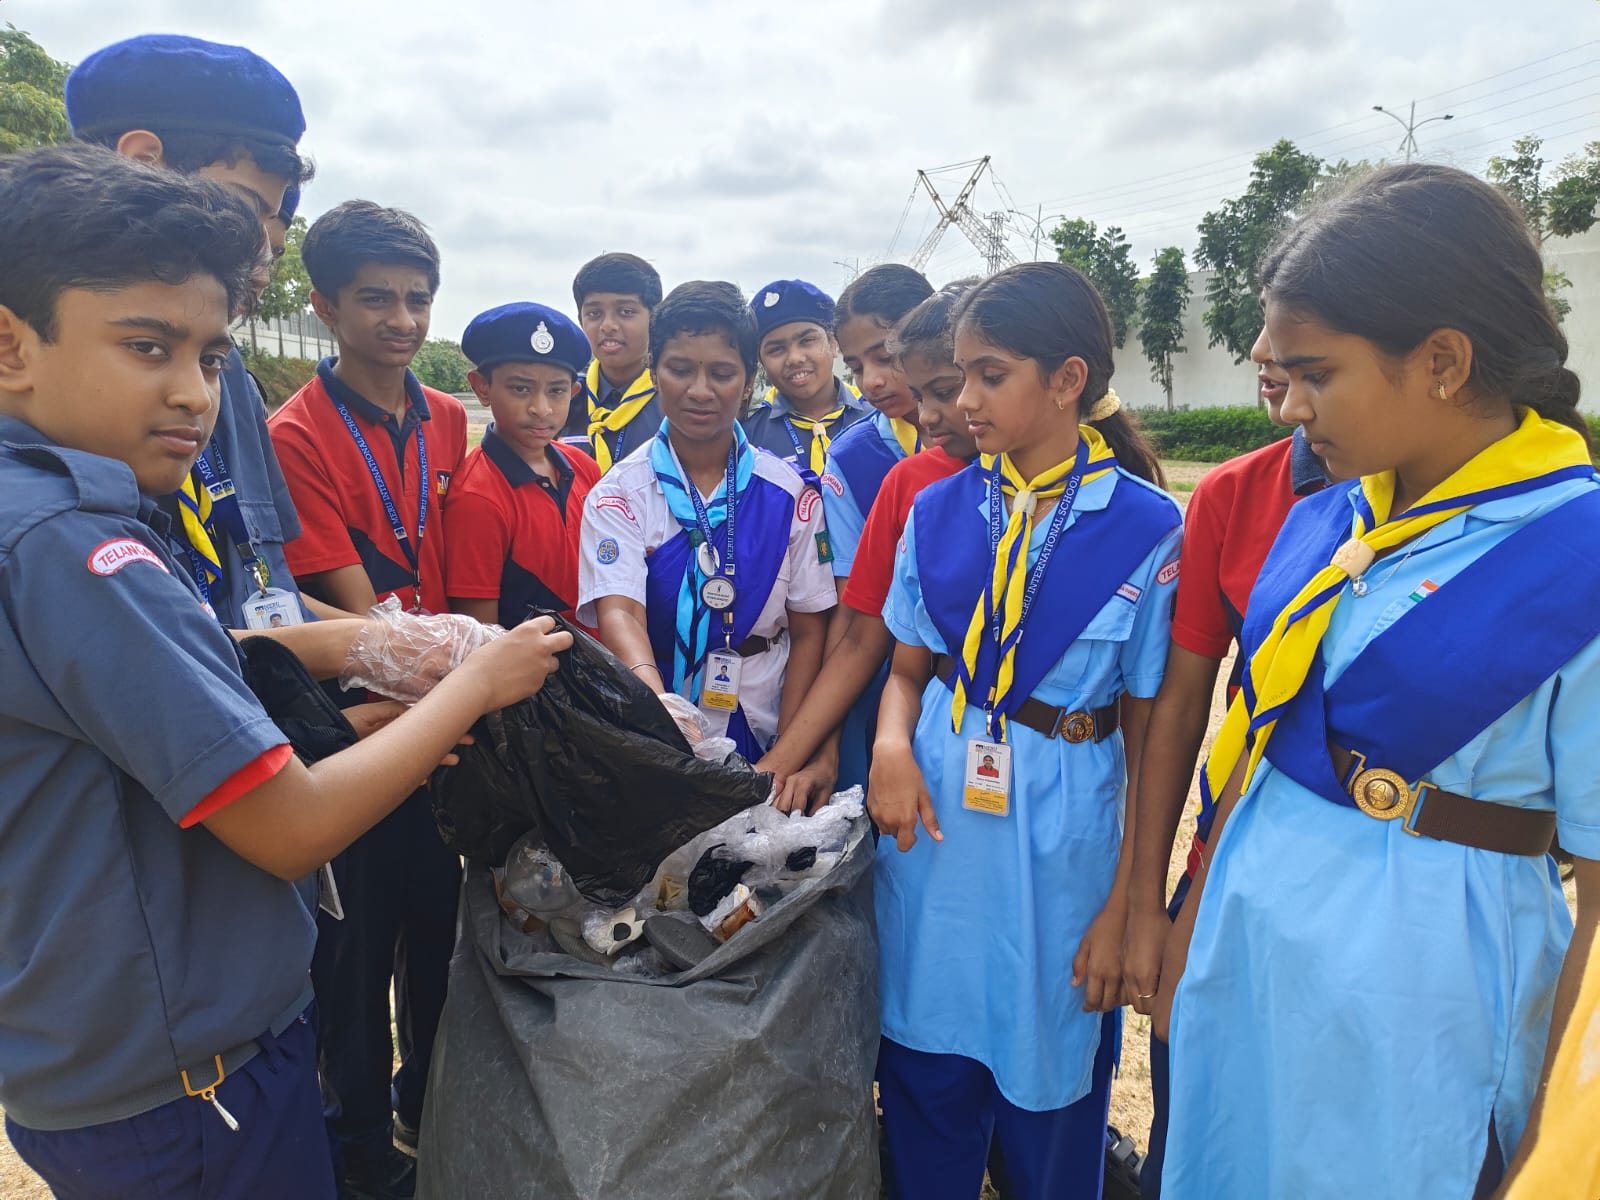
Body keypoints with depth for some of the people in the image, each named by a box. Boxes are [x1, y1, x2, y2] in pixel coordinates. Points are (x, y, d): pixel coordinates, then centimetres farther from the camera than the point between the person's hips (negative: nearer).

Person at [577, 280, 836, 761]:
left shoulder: (790, 494, 3)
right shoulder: (618, 495, -1)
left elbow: (808, 631, 4)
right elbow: (618, 613, -15)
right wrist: (659, 706, -34)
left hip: (762, 736, 1)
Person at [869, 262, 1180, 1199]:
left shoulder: (1146, 527, -10)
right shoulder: (942, 509, 1)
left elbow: (1147, 732, -7)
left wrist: (1125, 906, -6)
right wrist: (892, 744, -11)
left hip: (1061, 849, -3)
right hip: (933, 828, 3)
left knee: (1048, 1109, 17)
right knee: (924, 1095, 17)